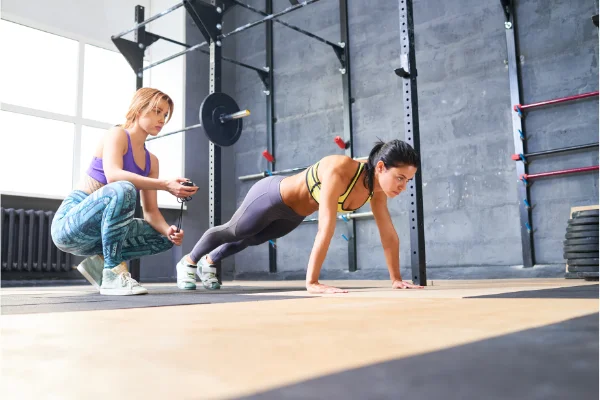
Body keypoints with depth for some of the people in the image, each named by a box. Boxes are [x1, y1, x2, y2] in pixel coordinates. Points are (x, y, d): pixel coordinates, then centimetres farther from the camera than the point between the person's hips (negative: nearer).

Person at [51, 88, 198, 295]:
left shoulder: (151, 161, 11)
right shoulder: (117, 134, -8)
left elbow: (150, 210, 3)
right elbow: (112, 175, -30)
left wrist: (168, 230, -18)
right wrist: (166, 185, -37)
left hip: (100, 229, 7)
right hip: (68, 224, -7)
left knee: (165, 238, -2)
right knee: (122, 190, -35)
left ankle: (98, 262, 3)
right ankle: (112, 273, -25)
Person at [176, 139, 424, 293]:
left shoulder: (377, 185, -21)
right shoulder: (339, 171, -43)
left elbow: (389, 235, -14)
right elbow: (325, 229, -47)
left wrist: (396, 279, -13)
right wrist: (312, 282, -47)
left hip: (293, 214, 7)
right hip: (272, 196, -7)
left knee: (250, 240, 31)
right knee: (232, 232, 20)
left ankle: (209, 262, 60)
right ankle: (188, 262, 50)